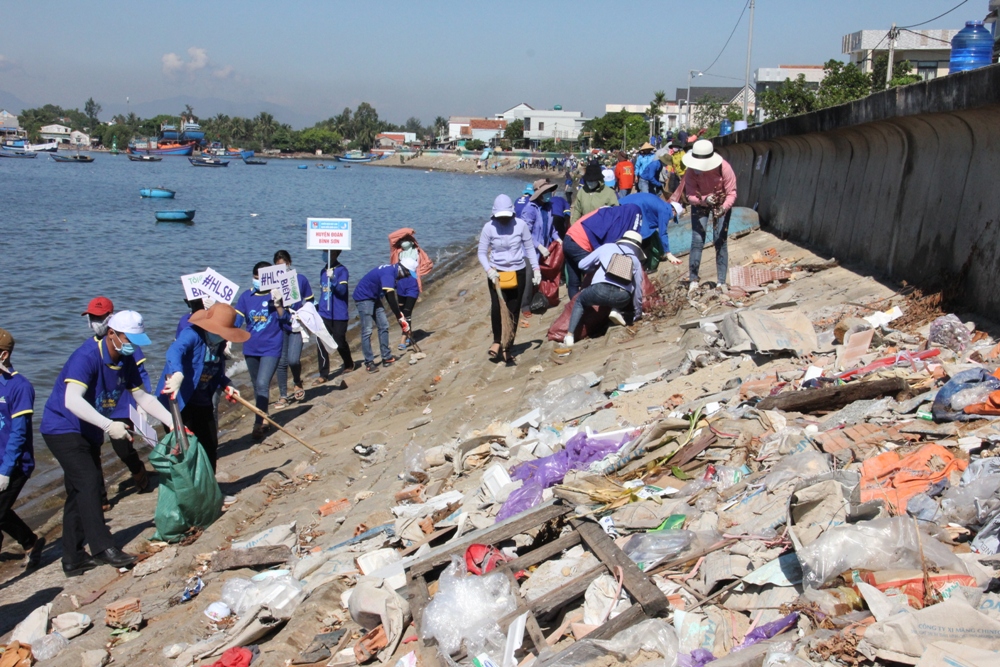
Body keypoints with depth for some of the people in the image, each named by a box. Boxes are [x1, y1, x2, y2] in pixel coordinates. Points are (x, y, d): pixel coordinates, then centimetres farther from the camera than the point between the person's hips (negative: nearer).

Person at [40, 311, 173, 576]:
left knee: (80, 492, 10)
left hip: (89, 432, 9)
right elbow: (72, 400, -39)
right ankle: (102, 548, -16)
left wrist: (171, 421, -7)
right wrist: (108, 425, -49)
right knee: (89, 482, -19)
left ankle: (73, 559, 17)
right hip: (62, 428, -9)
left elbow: (143, 397, 4)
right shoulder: (86, 356, -26)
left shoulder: (126, 361, -2)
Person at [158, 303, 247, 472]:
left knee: (210, 448, 14)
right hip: (179, 402, -8)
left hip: (204, 403, 8)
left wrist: (226, 385, 7)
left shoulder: (219, 344, 6)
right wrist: (176, 374, -57)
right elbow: (175, 350, -40)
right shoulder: (192, 335, -18)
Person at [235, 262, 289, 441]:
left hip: (271, 348, -4)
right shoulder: (246, 296, 2)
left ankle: (258, 424, -13)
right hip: (250, 349, 4)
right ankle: (263, 420, 30)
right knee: (257, 386, 15)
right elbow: (237, 320, 2)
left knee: (262, 384, -17)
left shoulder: (276, 294, -6)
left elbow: (285, 318, -12)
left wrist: (278, 304, -26)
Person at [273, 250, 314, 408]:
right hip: (280, 326, 1)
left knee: (293, 359, -14)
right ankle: (283, 396, 17)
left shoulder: (301, 279, 0)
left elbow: (309, 303, 6)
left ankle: (297, 383, 18)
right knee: (281, 362, 3)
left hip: (297, 326, -1)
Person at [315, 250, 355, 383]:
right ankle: (323, 375, 1)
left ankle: (349, 365, 33)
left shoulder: (342, 270, -8)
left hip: (339, 315, -5)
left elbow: (342, 290, -19)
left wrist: (332, 279, -33)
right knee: (321, 343, -4)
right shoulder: (323, 271, 12)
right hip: (324, 314, 5)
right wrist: (317, 307, 20)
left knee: (340, 343, 6)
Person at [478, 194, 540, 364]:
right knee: (497, 307, -19)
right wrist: (489, 270, -19)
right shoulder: (489, 228, -8)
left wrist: (536, 269, -1)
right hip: (496, 273, -1)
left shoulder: (521, 225, -6)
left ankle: (507, 348, 16)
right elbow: (482, 253, -3)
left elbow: (530, 248, 4)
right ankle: (497, 341, 4)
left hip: (518, 273, 1)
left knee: (513, 311, 4)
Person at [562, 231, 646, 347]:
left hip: (600, 290, -1)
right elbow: (638, 289, 27)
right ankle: (616, 311, 7)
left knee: (580, 300, 30)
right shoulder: (636, 260, 25)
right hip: (622, 297, 1)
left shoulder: (607, 247, 23)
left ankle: (569, 336, 15)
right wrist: (637, 313, 38)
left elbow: (582, 265, 25)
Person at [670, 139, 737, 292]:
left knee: (720, 241, -4)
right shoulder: (692, 171, -25)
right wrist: (704, 199, -44)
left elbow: (731, 193, -24)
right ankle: (693, 280, 3)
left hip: (721, 204, -1)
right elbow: (690, 196, -23)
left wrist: (724, 208, -42)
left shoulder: (724, 168, -29)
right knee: (697, 241, -5)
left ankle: (721, 282, 2)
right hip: (700, 204, 1)